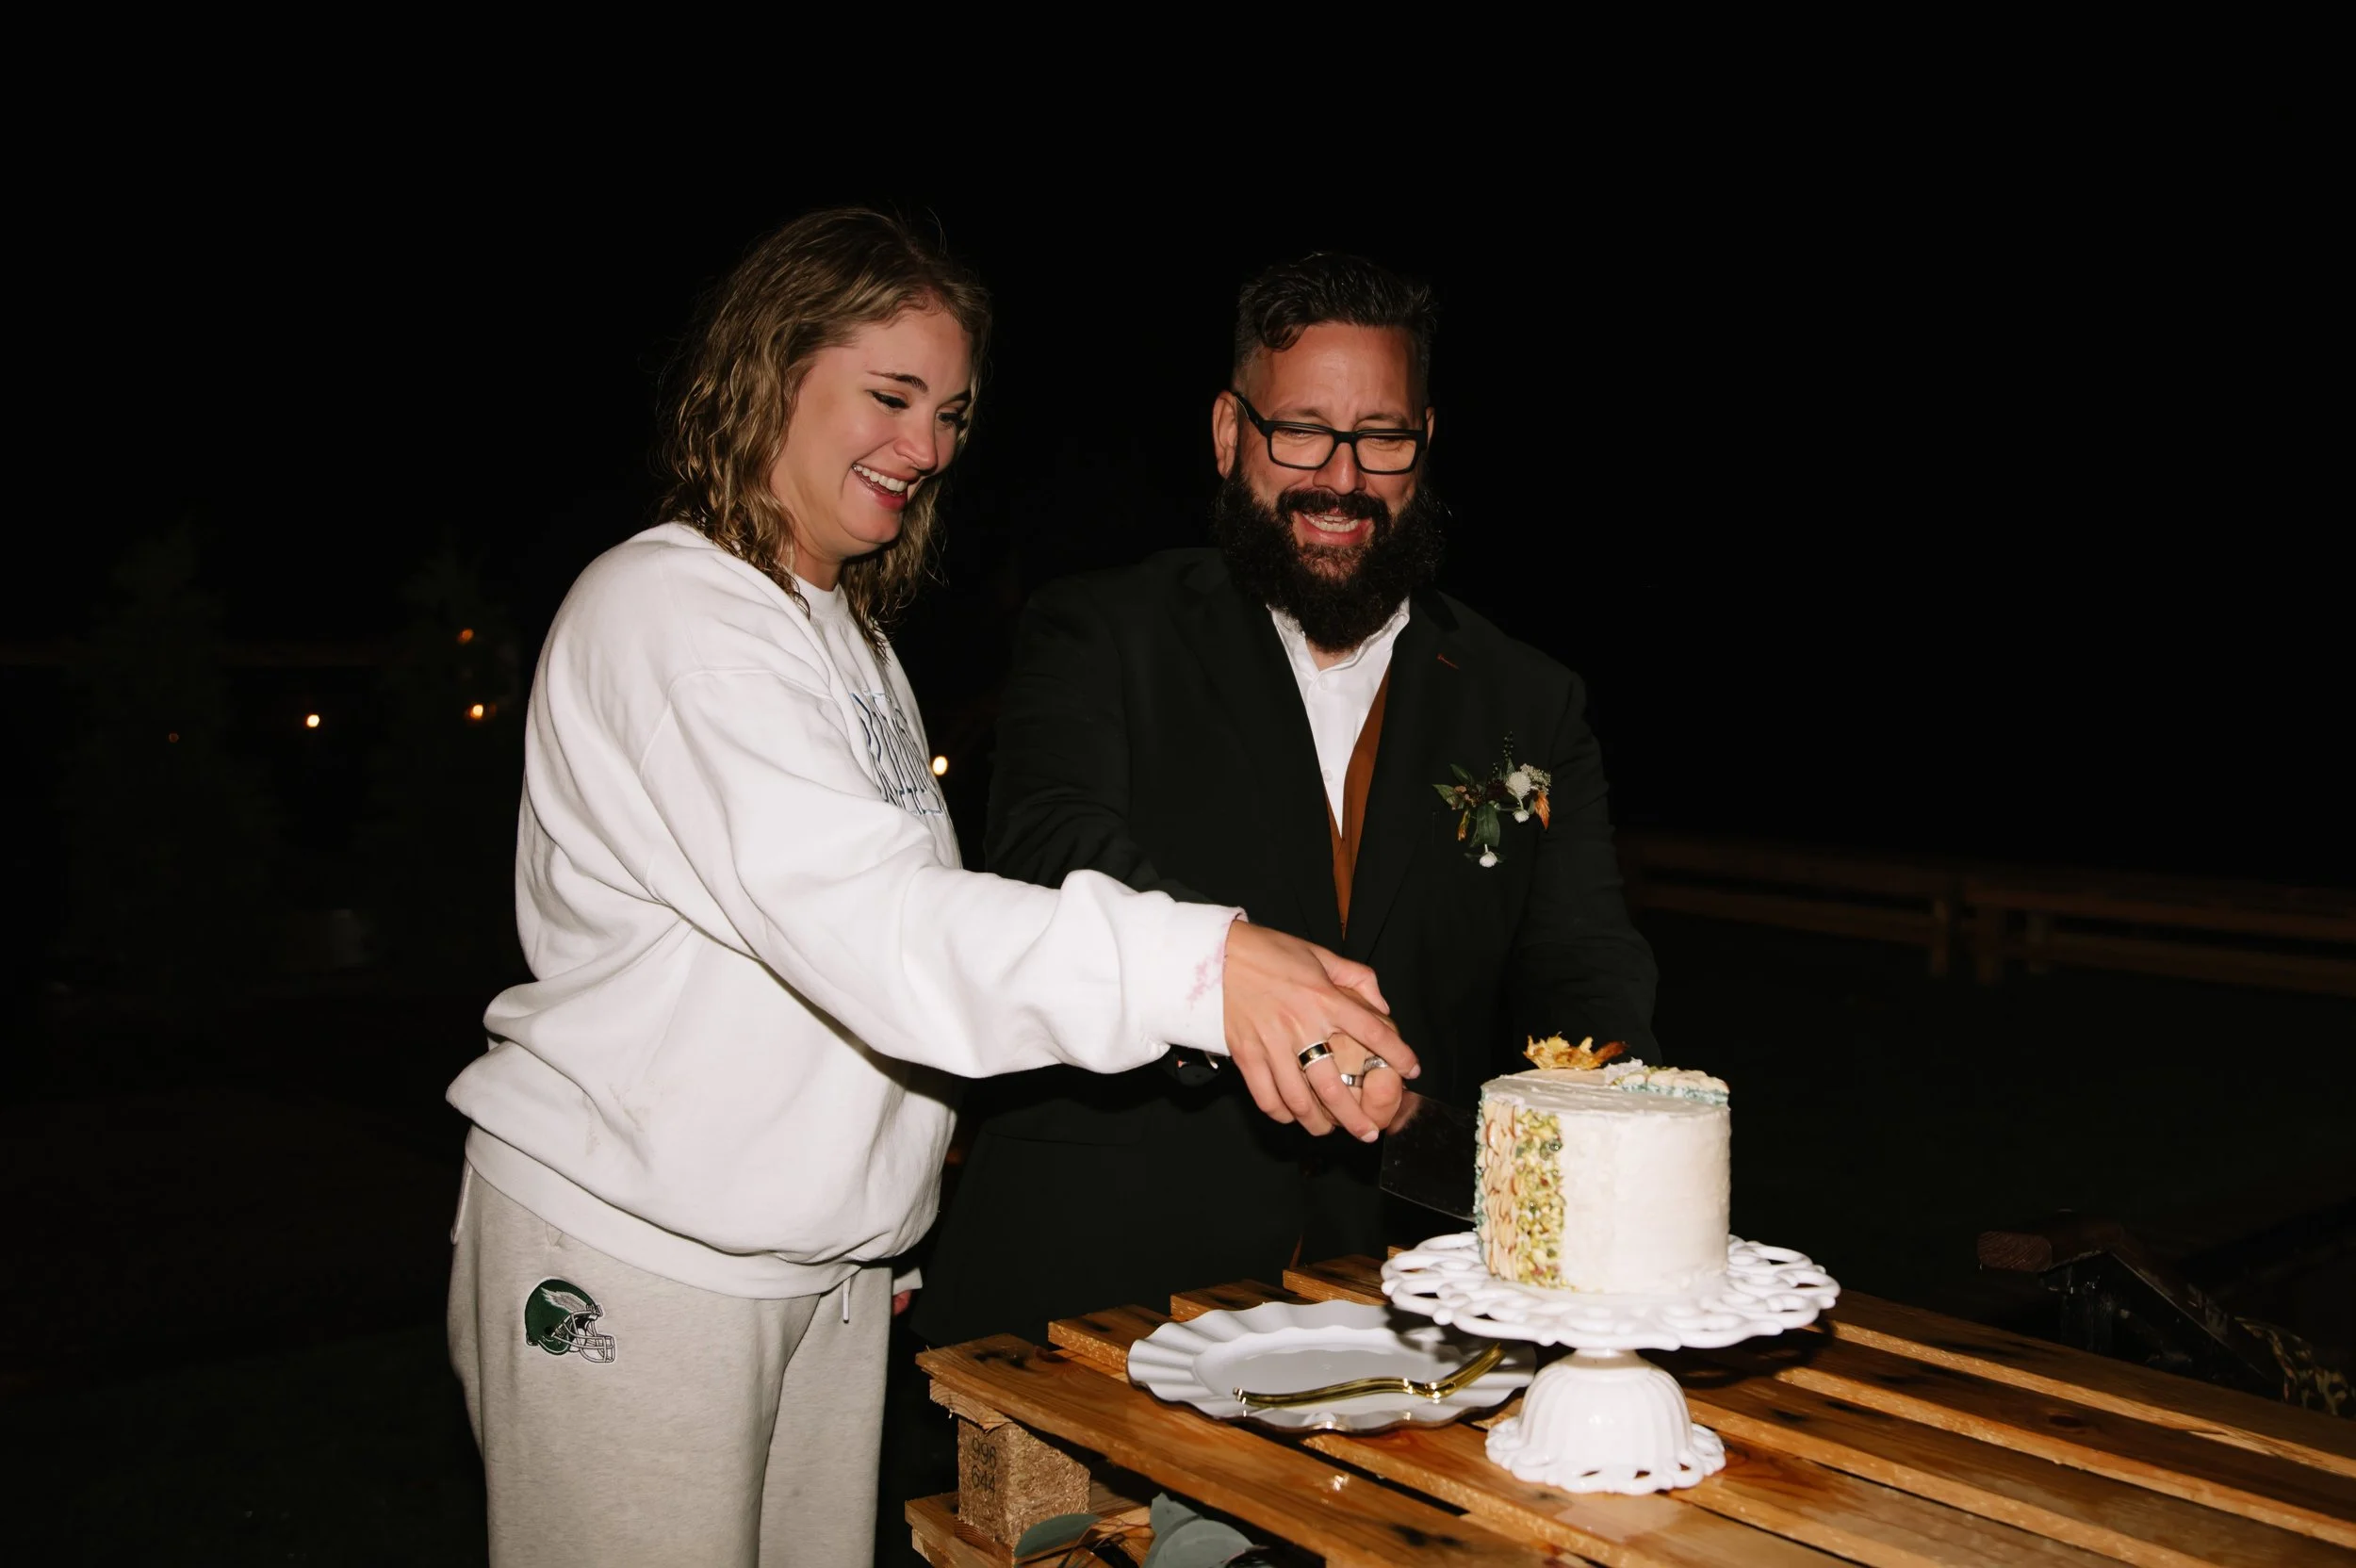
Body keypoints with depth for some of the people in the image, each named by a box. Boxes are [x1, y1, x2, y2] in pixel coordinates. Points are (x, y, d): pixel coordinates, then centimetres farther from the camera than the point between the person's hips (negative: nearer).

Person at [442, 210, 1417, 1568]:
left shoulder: (850, 632, 14)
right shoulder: (668, 613, -15)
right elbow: (861, 920, -29)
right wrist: (1195, 964, -40)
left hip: (828, 1255, 8)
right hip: (630, 1253, -7)